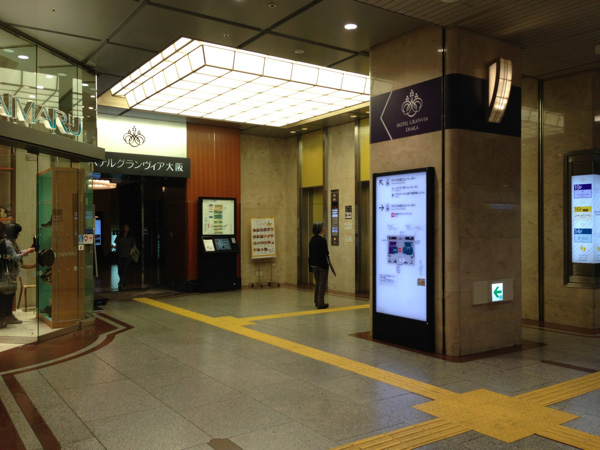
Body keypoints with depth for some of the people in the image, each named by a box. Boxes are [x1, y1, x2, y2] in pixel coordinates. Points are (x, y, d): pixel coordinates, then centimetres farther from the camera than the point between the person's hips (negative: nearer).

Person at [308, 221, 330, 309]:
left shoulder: (312, 239, 5)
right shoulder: (322, 240, -17)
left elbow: (310, 253, 9)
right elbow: (325, 253, -18)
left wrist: (311, 264, 15)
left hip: (314, 265, 7)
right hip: (322, 265, -7)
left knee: (317, 283, 18)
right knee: (322, 284, 1)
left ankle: (317, 302, 24)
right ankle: (320, 303, 2)